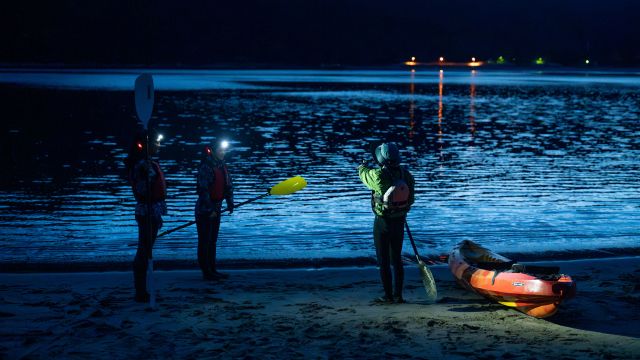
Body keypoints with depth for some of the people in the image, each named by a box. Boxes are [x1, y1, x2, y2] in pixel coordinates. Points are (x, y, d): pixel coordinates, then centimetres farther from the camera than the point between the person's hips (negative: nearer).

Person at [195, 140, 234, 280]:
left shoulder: (222, 166, 9)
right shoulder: (206, 166, -16)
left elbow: (229, 185, 15)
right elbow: (203, 189, -21)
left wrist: (230, 203, 4)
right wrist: (209, 209, -21)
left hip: (216, 208, 8)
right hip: (204, 209, -8)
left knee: (213, 240, 13)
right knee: (204, 241, -2)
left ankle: (212, 270, 20)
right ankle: (206, 271, 1)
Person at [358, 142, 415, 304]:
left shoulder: (378, 175, -19)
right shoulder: (406, 175, -5)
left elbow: (364, 175, 4)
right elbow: (410, 200, 4)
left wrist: (363, 167, 27)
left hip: (383, 222, -5)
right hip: (399, 221, 5)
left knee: (383, 260, 4)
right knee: (396, 259, 14)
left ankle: (388, 295, 7)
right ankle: (398, 295, 17)